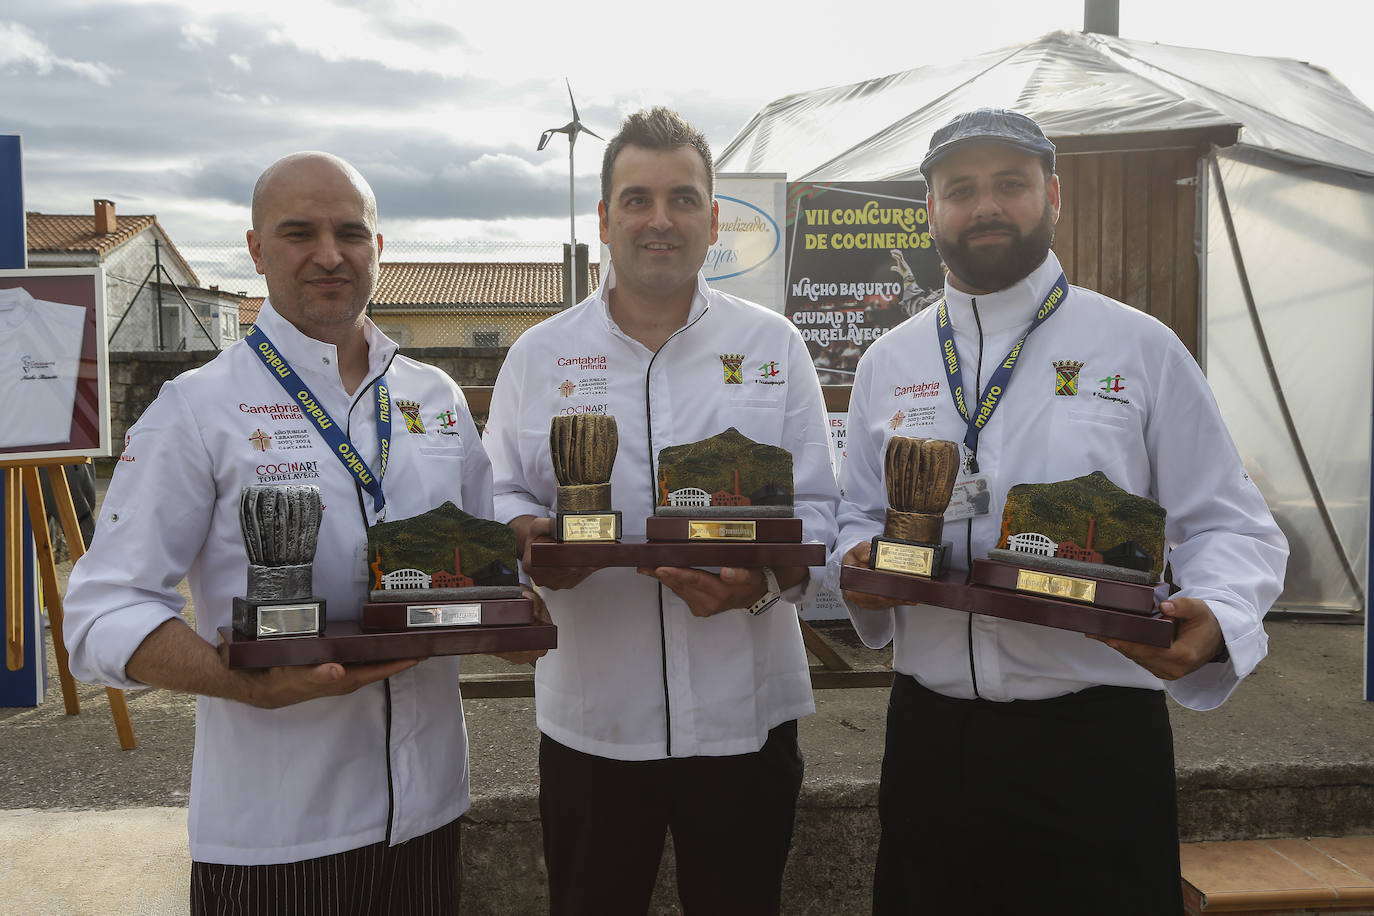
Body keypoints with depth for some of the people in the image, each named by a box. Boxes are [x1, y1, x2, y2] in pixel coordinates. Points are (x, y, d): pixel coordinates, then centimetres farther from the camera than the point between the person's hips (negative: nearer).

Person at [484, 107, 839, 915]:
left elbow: (820, 507, 0)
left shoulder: (775, 346, 2)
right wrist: (531, 546, -16)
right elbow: (501, 498, 7)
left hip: (745, 715, 0)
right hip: (590, 717, 1)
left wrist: (764, 579, -19)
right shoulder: (539, 356, 4)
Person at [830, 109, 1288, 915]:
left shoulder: (1140, 349, -1)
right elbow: (859, 517, 17)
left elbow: (1233, 528, -2)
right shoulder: (888, 363, 9)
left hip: (1096, 735, -2)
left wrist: (1215, 619, -22)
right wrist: (859, 567, -6)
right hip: (932, 734, 3)